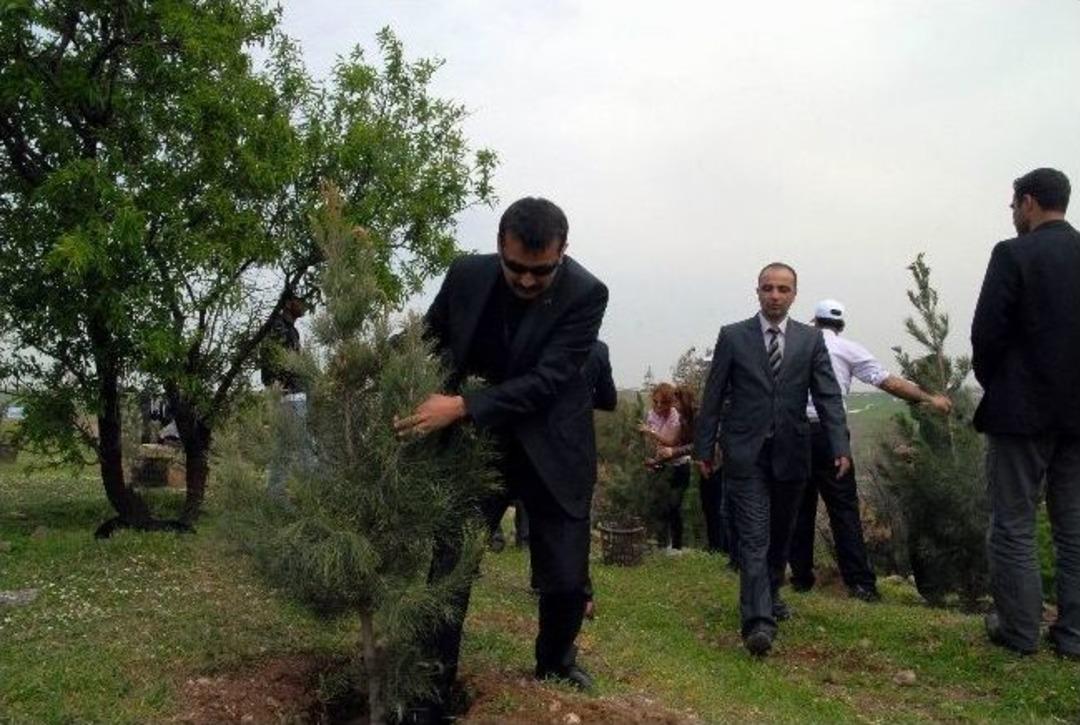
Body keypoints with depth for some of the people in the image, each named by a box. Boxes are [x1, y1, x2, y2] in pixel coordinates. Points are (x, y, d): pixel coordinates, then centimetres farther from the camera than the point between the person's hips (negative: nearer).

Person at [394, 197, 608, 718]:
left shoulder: (586, 294, -19)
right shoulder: (467, 274, -9)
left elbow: (545, 381, -26)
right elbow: (429, 339, 9)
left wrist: (461, 406, -34)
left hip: (552, 453, -1)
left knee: (567, 580, 7)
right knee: (447, 570, 0)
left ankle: (555, 662, 38)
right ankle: (430, 693, 16)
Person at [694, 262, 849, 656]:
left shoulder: (811, 339, 5)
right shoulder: (732, 336, 0)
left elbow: (828, 396, 0)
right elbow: (713, 396, 2)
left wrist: (840, 446, -11)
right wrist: (703, 446, 0)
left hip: (791, 453, 3)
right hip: (746, 453, -3)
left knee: (780, 535, 17)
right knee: (754, 537, -9)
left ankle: (769, 594, 38)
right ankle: (758, 620, -13)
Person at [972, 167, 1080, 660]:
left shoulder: (1014, 254, -10)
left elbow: (986, 332, -13)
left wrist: (992, 385, 4)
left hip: (1022, 410, -6)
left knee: (1013, 524, 4)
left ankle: (1019, 629, 10)